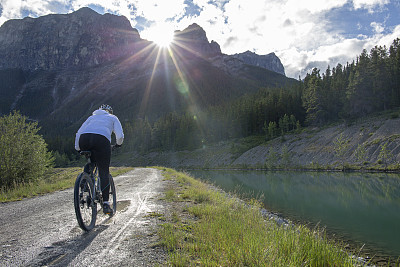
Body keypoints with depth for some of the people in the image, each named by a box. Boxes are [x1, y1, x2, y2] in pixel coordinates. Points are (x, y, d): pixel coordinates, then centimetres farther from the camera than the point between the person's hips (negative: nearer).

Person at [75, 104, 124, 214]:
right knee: (104, 173, 3)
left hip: (84, 139, 3)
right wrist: (119, 143, 32)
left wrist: (77, 149, 33)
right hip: (102, 139, -3)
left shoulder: (92, 117, 36)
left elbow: (79, 133, 26)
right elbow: (120, 135, 13)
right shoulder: (113, 118, 28)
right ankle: (105, 204, 1)